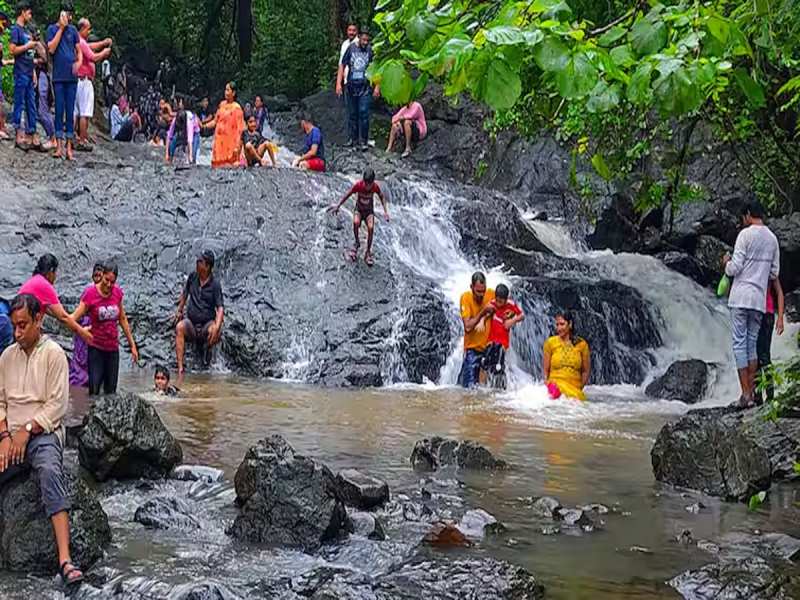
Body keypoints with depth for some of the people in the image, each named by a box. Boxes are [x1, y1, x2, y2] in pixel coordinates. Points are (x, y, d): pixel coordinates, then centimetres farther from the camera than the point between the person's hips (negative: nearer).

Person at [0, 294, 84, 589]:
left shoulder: (53, 353, 0)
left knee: (50, 471, -34)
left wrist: (26, 430, -13)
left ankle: (65, 559, -47)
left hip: (43, 433, -5)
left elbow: (57, 404, -6)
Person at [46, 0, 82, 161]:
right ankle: (59, 146, -2)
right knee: (59, 110, -3)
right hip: (58, 76, -3)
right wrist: (61, 28, -10)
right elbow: (51, 48, -10)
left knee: (70, 111, 2)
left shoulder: (73, 30, 11)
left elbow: (79, 50, 15)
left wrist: (79, 61, -7)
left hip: (72, 76, 3)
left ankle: (69, 147, 2)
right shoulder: (52, 29, 3)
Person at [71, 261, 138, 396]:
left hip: (113, 348, 4)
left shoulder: (117, 292, 0)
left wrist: (132, 345, 13)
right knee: (94, 390, -11)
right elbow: (75, 316, -20)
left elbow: (123, 319, 11)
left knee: (111, 391, 7)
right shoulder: (90, 293, -12)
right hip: (96, 348, -4)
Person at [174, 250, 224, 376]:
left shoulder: (215, 284, -6)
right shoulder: (192, 277, 4)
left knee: (215, 332, -37)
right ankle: (180, 369, -39)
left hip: (207, 323, -2)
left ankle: (206, 346, 3)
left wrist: (217, 326, -29)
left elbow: (220, 308, -13)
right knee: (179, 327, -32)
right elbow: (185, 293, 24)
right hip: (191, 322, 3)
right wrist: (179, 311, 20)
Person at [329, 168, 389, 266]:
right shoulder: (358, 185, -24)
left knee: (370, 228, -25)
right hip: (358, 210, -1)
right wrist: (338, 206, -7)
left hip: (369, 211, 1)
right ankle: (357, 242, -6)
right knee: (355, 222, -33)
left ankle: (368, 253, -10)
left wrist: (385, 211, -7)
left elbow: (382, 197, 0)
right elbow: (348, 195, -9)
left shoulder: (375, 187, -20)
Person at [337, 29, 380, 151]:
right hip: (352, 86, 2)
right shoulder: (351, 49, 3)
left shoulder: (370, 50, 1)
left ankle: (364, 141, -5)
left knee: (364, 113, -10)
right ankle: (353, 139, 18)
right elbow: (342, 66, 7)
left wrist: (377, 86, -3)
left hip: (365, 87, -2)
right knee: (353, 114, 9)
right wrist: (338, 83, -1)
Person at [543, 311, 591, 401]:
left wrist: (580, 388, 2)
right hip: (556, 384, -2)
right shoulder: (550, 343, 5)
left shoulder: (581, 344, 6)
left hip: (575, 388, 2)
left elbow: (586, 371, 12)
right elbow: (546, 370, 9)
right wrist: (548, 385, -4)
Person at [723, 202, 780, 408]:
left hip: (741, 297, -5)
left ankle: (746, 394, -9)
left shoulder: (745, 234, -7)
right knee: (752, 343, 11)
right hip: (760, 299, 5)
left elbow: (735, 268, -11)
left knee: (740, 343, -4)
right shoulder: (772, 239, 11)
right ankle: (752, 391, 6)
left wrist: (727, 263, 11)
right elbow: (775, 273, 14)